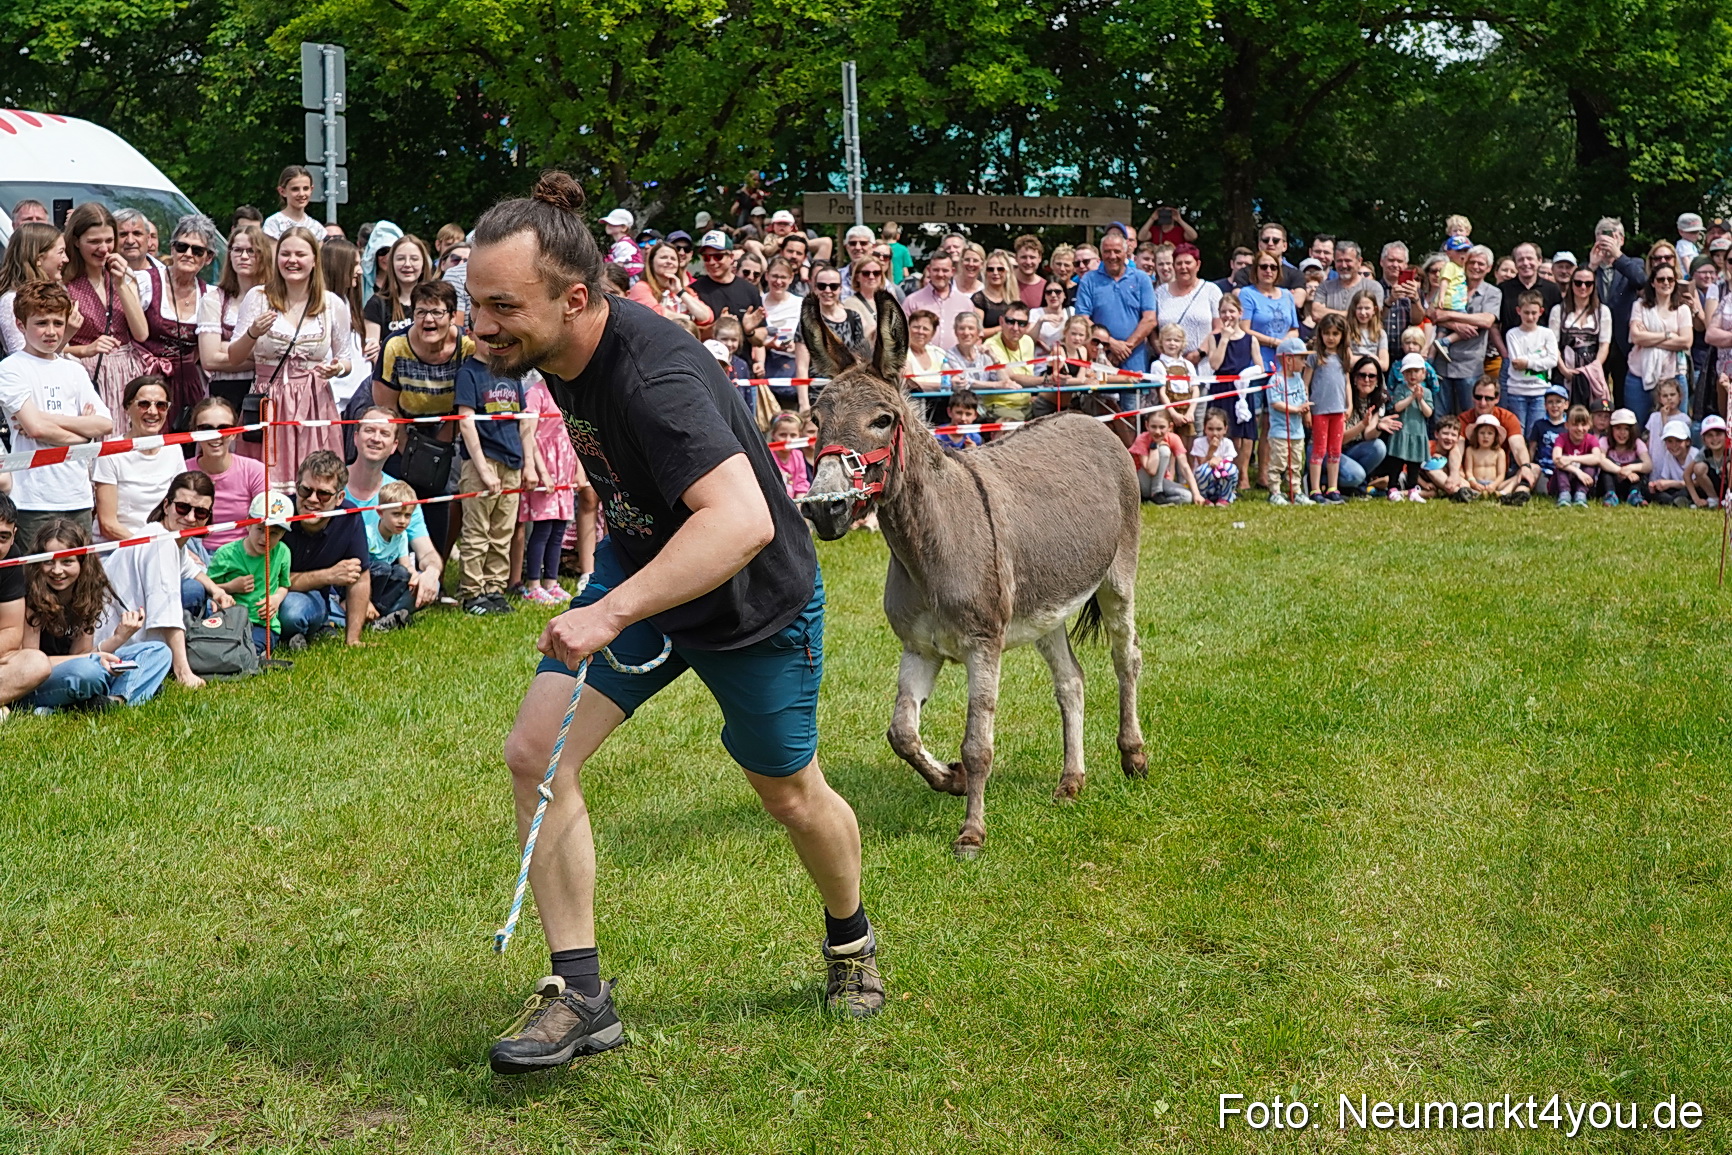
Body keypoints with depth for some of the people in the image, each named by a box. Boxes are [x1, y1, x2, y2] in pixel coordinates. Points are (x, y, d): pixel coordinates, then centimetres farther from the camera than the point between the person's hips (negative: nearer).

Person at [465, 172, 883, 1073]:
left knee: (790, 795, 13)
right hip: (638, 569, 7)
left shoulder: (652, 377, -37)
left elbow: (742, 521, -51)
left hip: (754, 602, -7)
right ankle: (581, 997, -3)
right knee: (535, 753, -11)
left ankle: (850, 939, 45)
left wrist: (611, 613, -56)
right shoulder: (555, 351, -11)